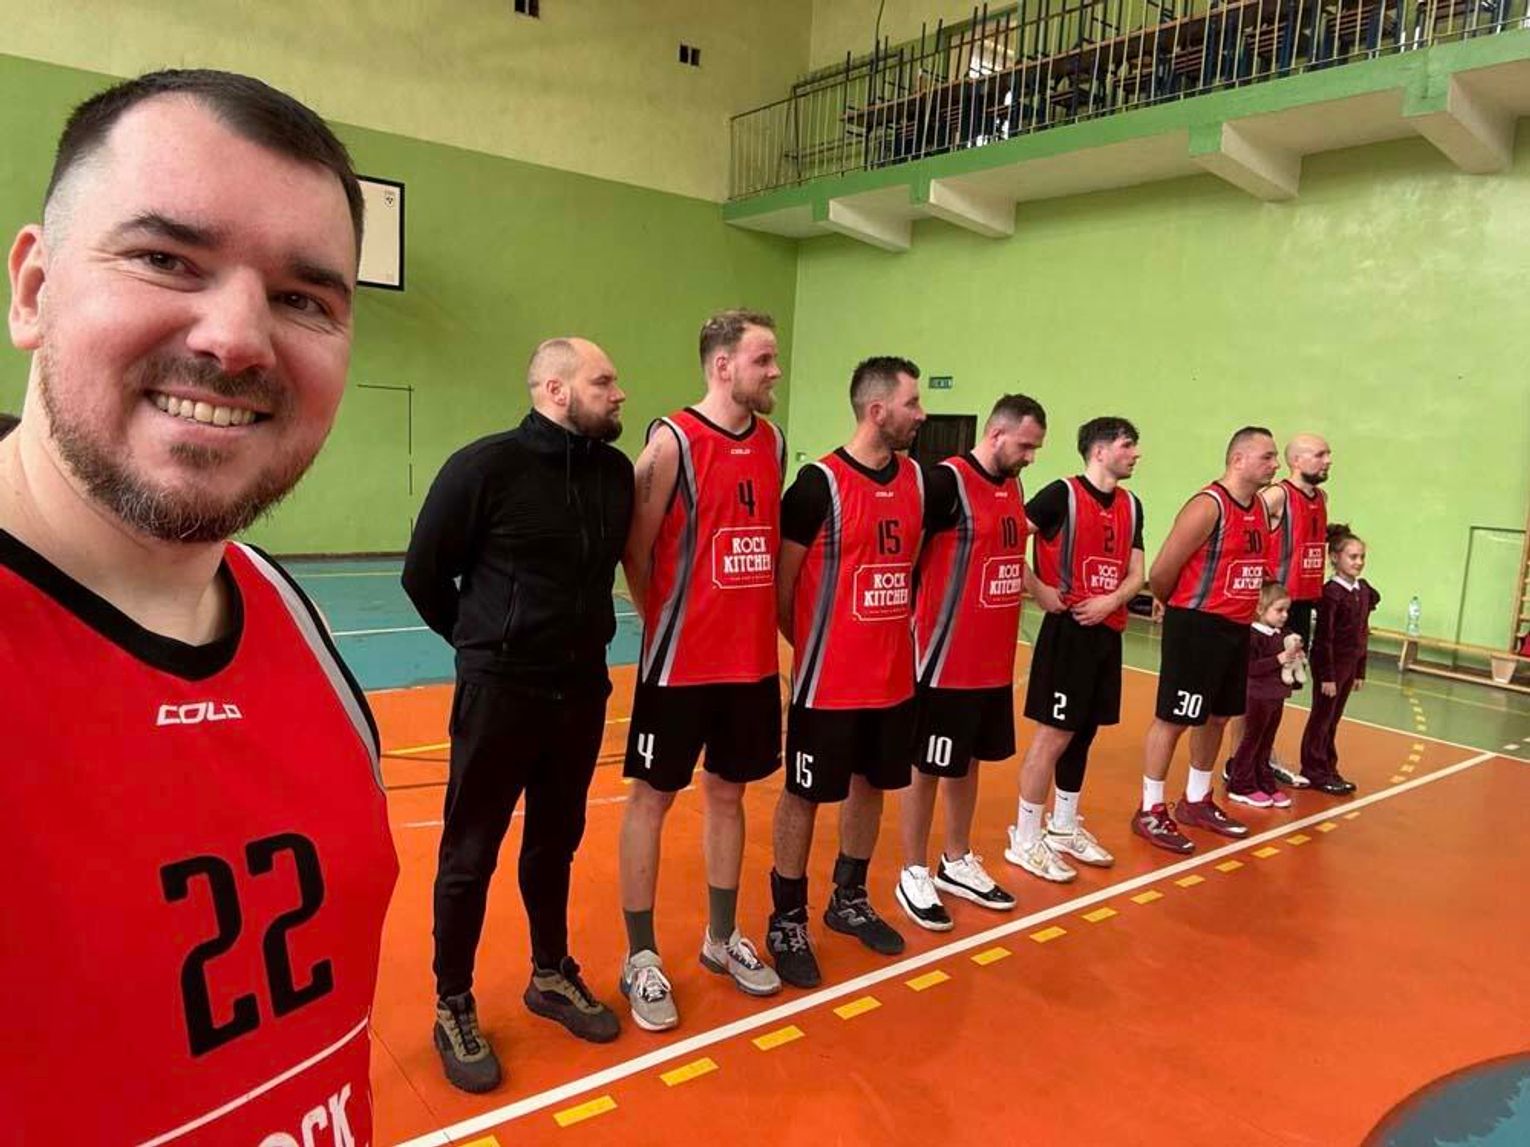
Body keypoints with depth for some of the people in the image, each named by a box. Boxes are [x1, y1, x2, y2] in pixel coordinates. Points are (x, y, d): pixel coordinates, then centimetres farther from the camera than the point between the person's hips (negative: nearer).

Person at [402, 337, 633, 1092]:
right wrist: (481, 640, 5)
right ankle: (453, 1007, 26)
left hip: (583, 689, 5)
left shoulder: (617, 472, 0)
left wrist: (586, 641, 10)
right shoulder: (487, 466, -15)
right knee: (470, 854, 8)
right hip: (500, 690, -5)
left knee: (556, 842, 19)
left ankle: (551, 975, 38)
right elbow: (423, 574, -6)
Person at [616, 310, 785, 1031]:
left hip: (752, 657, 6)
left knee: (728, 793, 16)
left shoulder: (773, 443, 7)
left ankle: (722, 938, 33)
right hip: (681, 660, -6)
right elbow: (635, 550, -9)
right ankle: (641, 958, 20)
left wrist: (769, 621, 7)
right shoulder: (673, 440, -12)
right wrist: (665, 625, 1)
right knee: (652, 797, 6)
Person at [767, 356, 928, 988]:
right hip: (829, 681, -6)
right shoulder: (820, 483, -15)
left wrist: (898, 629, 10)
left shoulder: (917, 478, 5)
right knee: (806, 795, 5)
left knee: (871, 785, 18)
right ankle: (787, 922, 21)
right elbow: (780, 584, -10)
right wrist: (811, 649, 0)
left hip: (893, 675, 7)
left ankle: (849, 901, 37)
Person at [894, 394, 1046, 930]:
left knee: (967, 763, 19)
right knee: (927, 767, 5)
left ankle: (957, 863, 34)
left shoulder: (1014, 486, 11)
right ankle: (914, 875, 19)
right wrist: (922, 618, -15)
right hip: (947, 661, -8)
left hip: (995, 660, 8)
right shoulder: (946, 481, -15)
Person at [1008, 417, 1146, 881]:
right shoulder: (1062, 493, -11)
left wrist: (1111, 600, -8)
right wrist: (1041, 592, -16)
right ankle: (1025, 840, 8)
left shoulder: (1131, 505, 11)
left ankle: (1063, 829, 30)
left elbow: (1135, 574, 12)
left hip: (1107, 630, 7)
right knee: (1054, 734, -4)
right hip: (1068, 629, -7)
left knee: (1083, 733, 15)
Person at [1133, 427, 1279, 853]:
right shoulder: (1208, 506, -17)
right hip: (1197, 626, -9)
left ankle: (1196, 801, 33)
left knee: (1217, 717, 17)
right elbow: (1161, 571, -17)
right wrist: (1180, 607, 1)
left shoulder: (1262, 509, 9)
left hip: (1236, 628, 9)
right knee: (1173, 718, -1)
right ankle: (1150, 811, 10)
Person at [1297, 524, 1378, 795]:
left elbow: (1362, 634, 11)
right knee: (1321, 719, 3)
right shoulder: (1331, 592, -16)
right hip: (1330, 663, -7)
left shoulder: (1364, 590, 6)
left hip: (1350, 664, 7)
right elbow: (1324, 638, -16)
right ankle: (1314, 772, 13)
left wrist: (1360, 671, 12)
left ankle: (1328, 769, 24)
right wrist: (1327, 675, -16)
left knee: (1333, 721, 15)